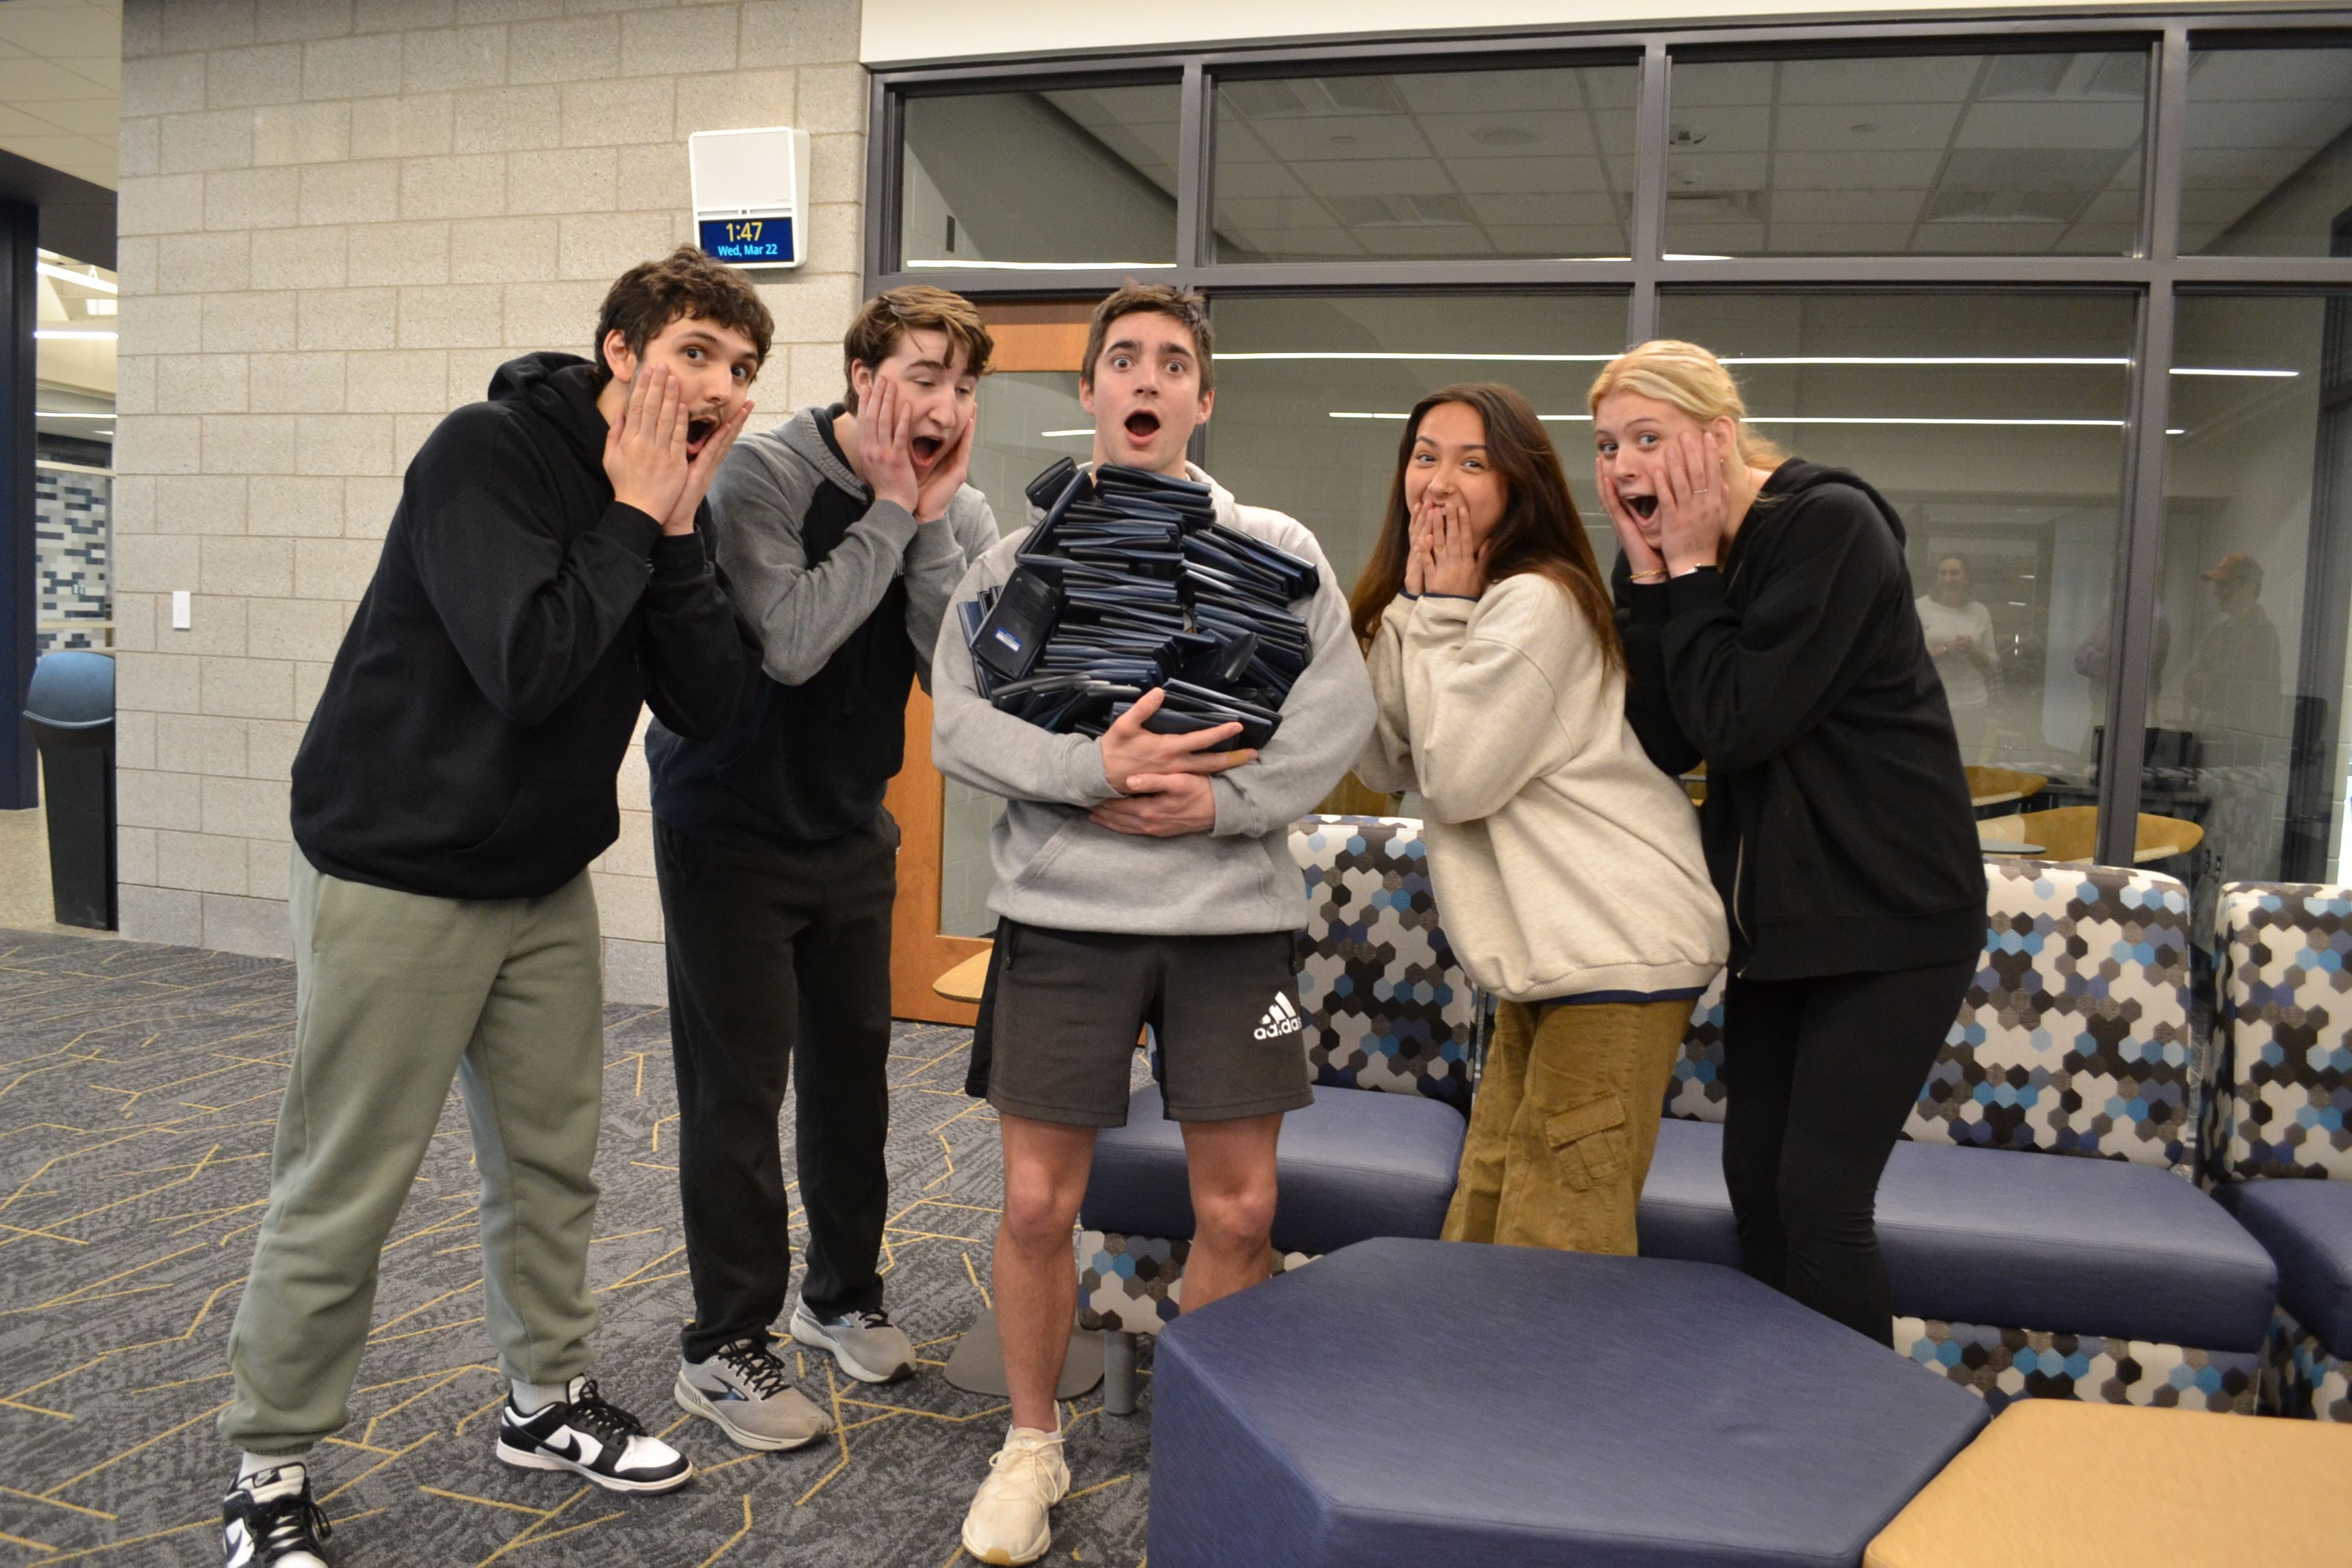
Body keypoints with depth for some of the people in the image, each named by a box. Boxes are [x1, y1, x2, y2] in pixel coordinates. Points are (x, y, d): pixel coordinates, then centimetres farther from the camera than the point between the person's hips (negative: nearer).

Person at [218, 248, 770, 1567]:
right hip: (397, 876, -7)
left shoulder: (670, 504, 4)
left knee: (554, 1161, 15)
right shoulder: (489, 450, -16)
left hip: (547, 883, 7)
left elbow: (713, 706, -6)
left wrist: (677, 529, -14)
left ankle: (548, 1401, 33)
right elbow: (526, 666, -28)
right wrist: (632, 519, -19)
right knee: (342, 1197, 1)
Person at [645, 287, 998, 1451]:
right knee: (738, 1085, -1)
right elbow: (789, 644, -31)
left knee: (853, 1064, 14)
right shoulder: (765, 473, -18)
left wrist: (932, 521, -21)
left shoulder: (959, 513, -3)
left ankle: (841, 1293, 34)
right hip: (729, 827, -5)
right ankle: (725, 1344, 14)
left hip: (851, 828, 6)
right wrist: (889, 511, -24)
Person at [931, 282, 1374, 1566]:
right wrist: (1093, 770, -17)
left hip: (1234, 910, 1)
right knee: (1038, 1204, 4)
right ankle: (1031, 1445, 27)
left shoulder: (1280, 551, 8)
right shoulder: (1018, 553, 7)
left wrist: (1223, 799, -15)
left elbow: (1338, 712, -2)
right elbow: (957, 723, -2)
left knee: (1238, 1209, 6)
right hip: (1062, 912, 0)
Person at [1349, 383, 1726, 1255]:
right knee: (1481, 1222, 14)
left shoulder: (1535, 602, -16)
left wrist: (1443, 616, -12)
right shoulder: (1433, 604, 13)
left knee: (1556, 1246, -5)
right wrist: (1417, 608, -2)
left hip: (1619, 947, -9)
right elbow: (1385, 765, 7)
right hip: (1546, 950, 9)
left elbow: (1456, 781, -18)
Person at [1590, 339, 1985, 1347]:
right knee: (1754, 1182, 12)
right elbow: (1663, 745, -5)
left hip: (1889, 917, -8)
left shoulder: (1829, 526, -17)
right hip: (1777, 915, 8)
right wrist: (1650, 574, -11)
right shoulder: (1679, 561, 5)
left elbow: (1738, 725, -23)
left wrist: (1690, 569, -16)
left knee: (1820, 1192, -8)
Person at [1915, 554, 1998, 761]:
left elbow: (1993, 663, 14)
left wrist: (1974, 652, -7)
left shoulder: (1979, 611, 11)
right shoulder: (1920, 608, 1)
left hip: (1972, 703, 3)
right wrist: (1947, 649, -16)